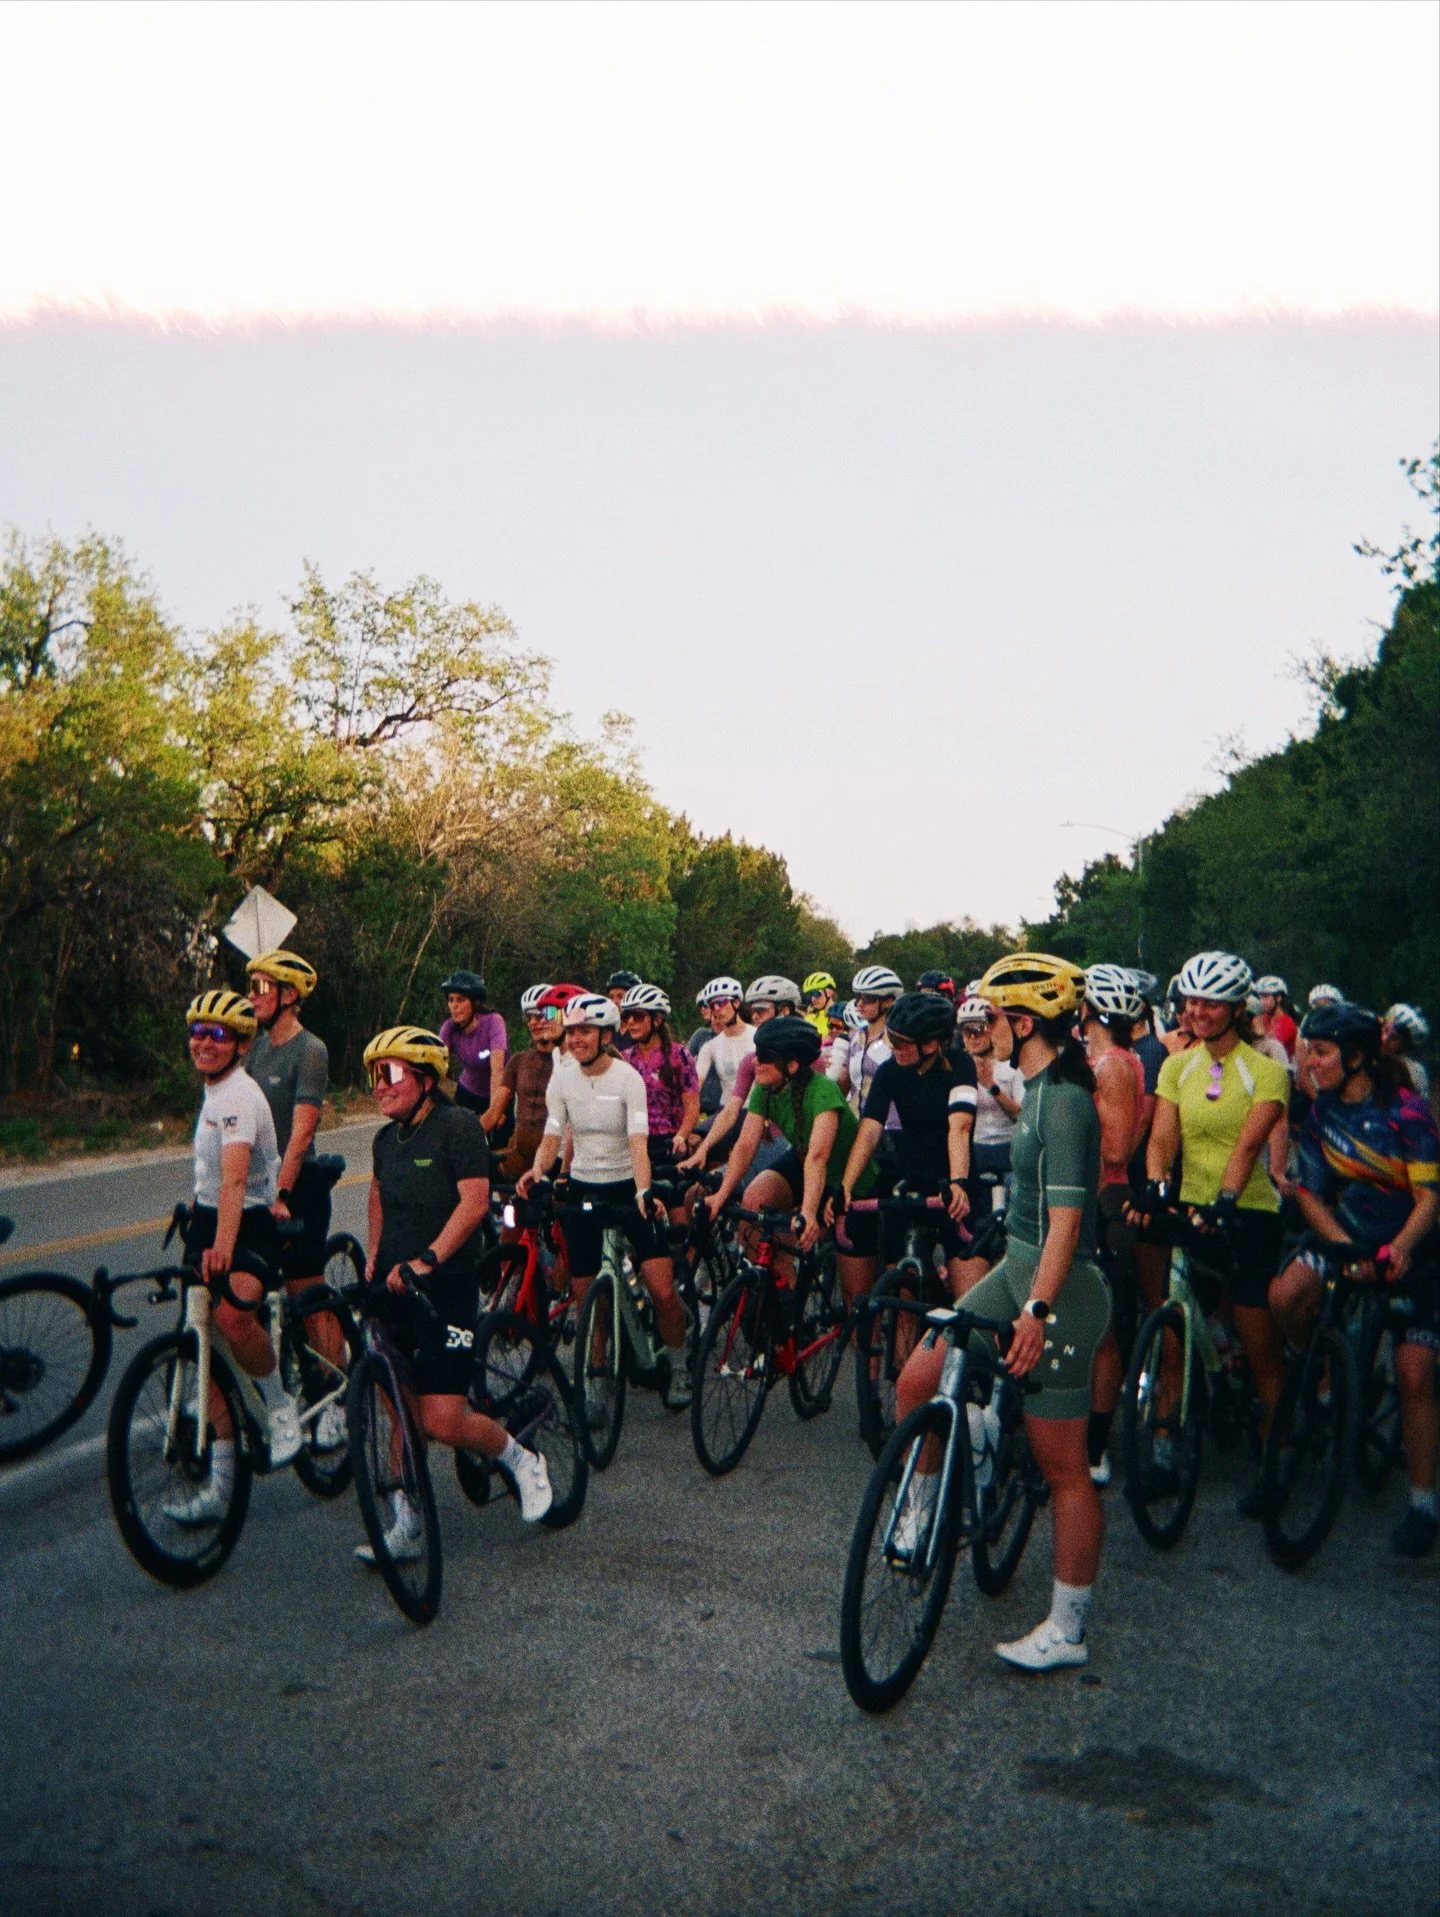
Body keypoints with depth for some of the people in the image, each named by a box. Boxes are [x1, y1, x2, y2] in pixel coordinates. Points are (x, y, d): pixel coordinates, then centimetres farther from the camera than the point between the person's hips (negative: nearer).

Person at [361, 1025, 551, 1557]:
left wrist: (427, 1259, -24)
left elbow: (474, 1201, -19)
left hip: (446, 1288, -7)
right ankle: (404, 1526, 20)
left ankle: (522, 1462, 16)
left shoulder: (458, 1125, -12)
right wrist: (373, 1258, 15)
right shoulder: (386, 1139, 11)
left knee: (443, 1420, -10)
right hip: (391, 1288, 7)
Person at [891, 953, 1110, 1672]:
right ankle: (919, 1510, 26)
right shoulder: (1041, 1087, 10)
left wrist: (1038, 1309, -32)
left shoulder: (1063, 1101, -19)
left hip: (1059, 1289, -9)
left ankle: (1066, 1629, 14)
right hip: (1016, 1269, 9)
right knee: (917, 1380, 4)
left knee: (1062, 1464, 1)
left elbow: (1066, 1217, -26)